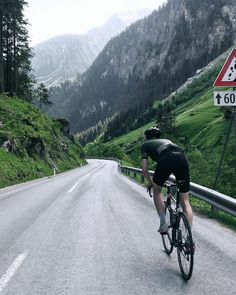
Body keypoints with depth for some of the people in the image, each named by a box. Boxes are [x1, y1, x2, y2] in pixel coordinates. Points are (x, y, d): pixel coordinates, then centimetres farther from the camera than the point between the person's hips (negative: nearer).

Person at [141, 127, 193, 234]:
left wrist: (150, 182, 36)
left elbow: (144, 169, 19)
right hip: (182, 159, 4)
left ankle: (163, 224, 14)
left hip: (166, 160, -3)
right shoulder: (167, 141, 41)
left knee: (157, 190, 24)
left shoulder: (145, 145, 29)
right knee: (185, 201, 11)